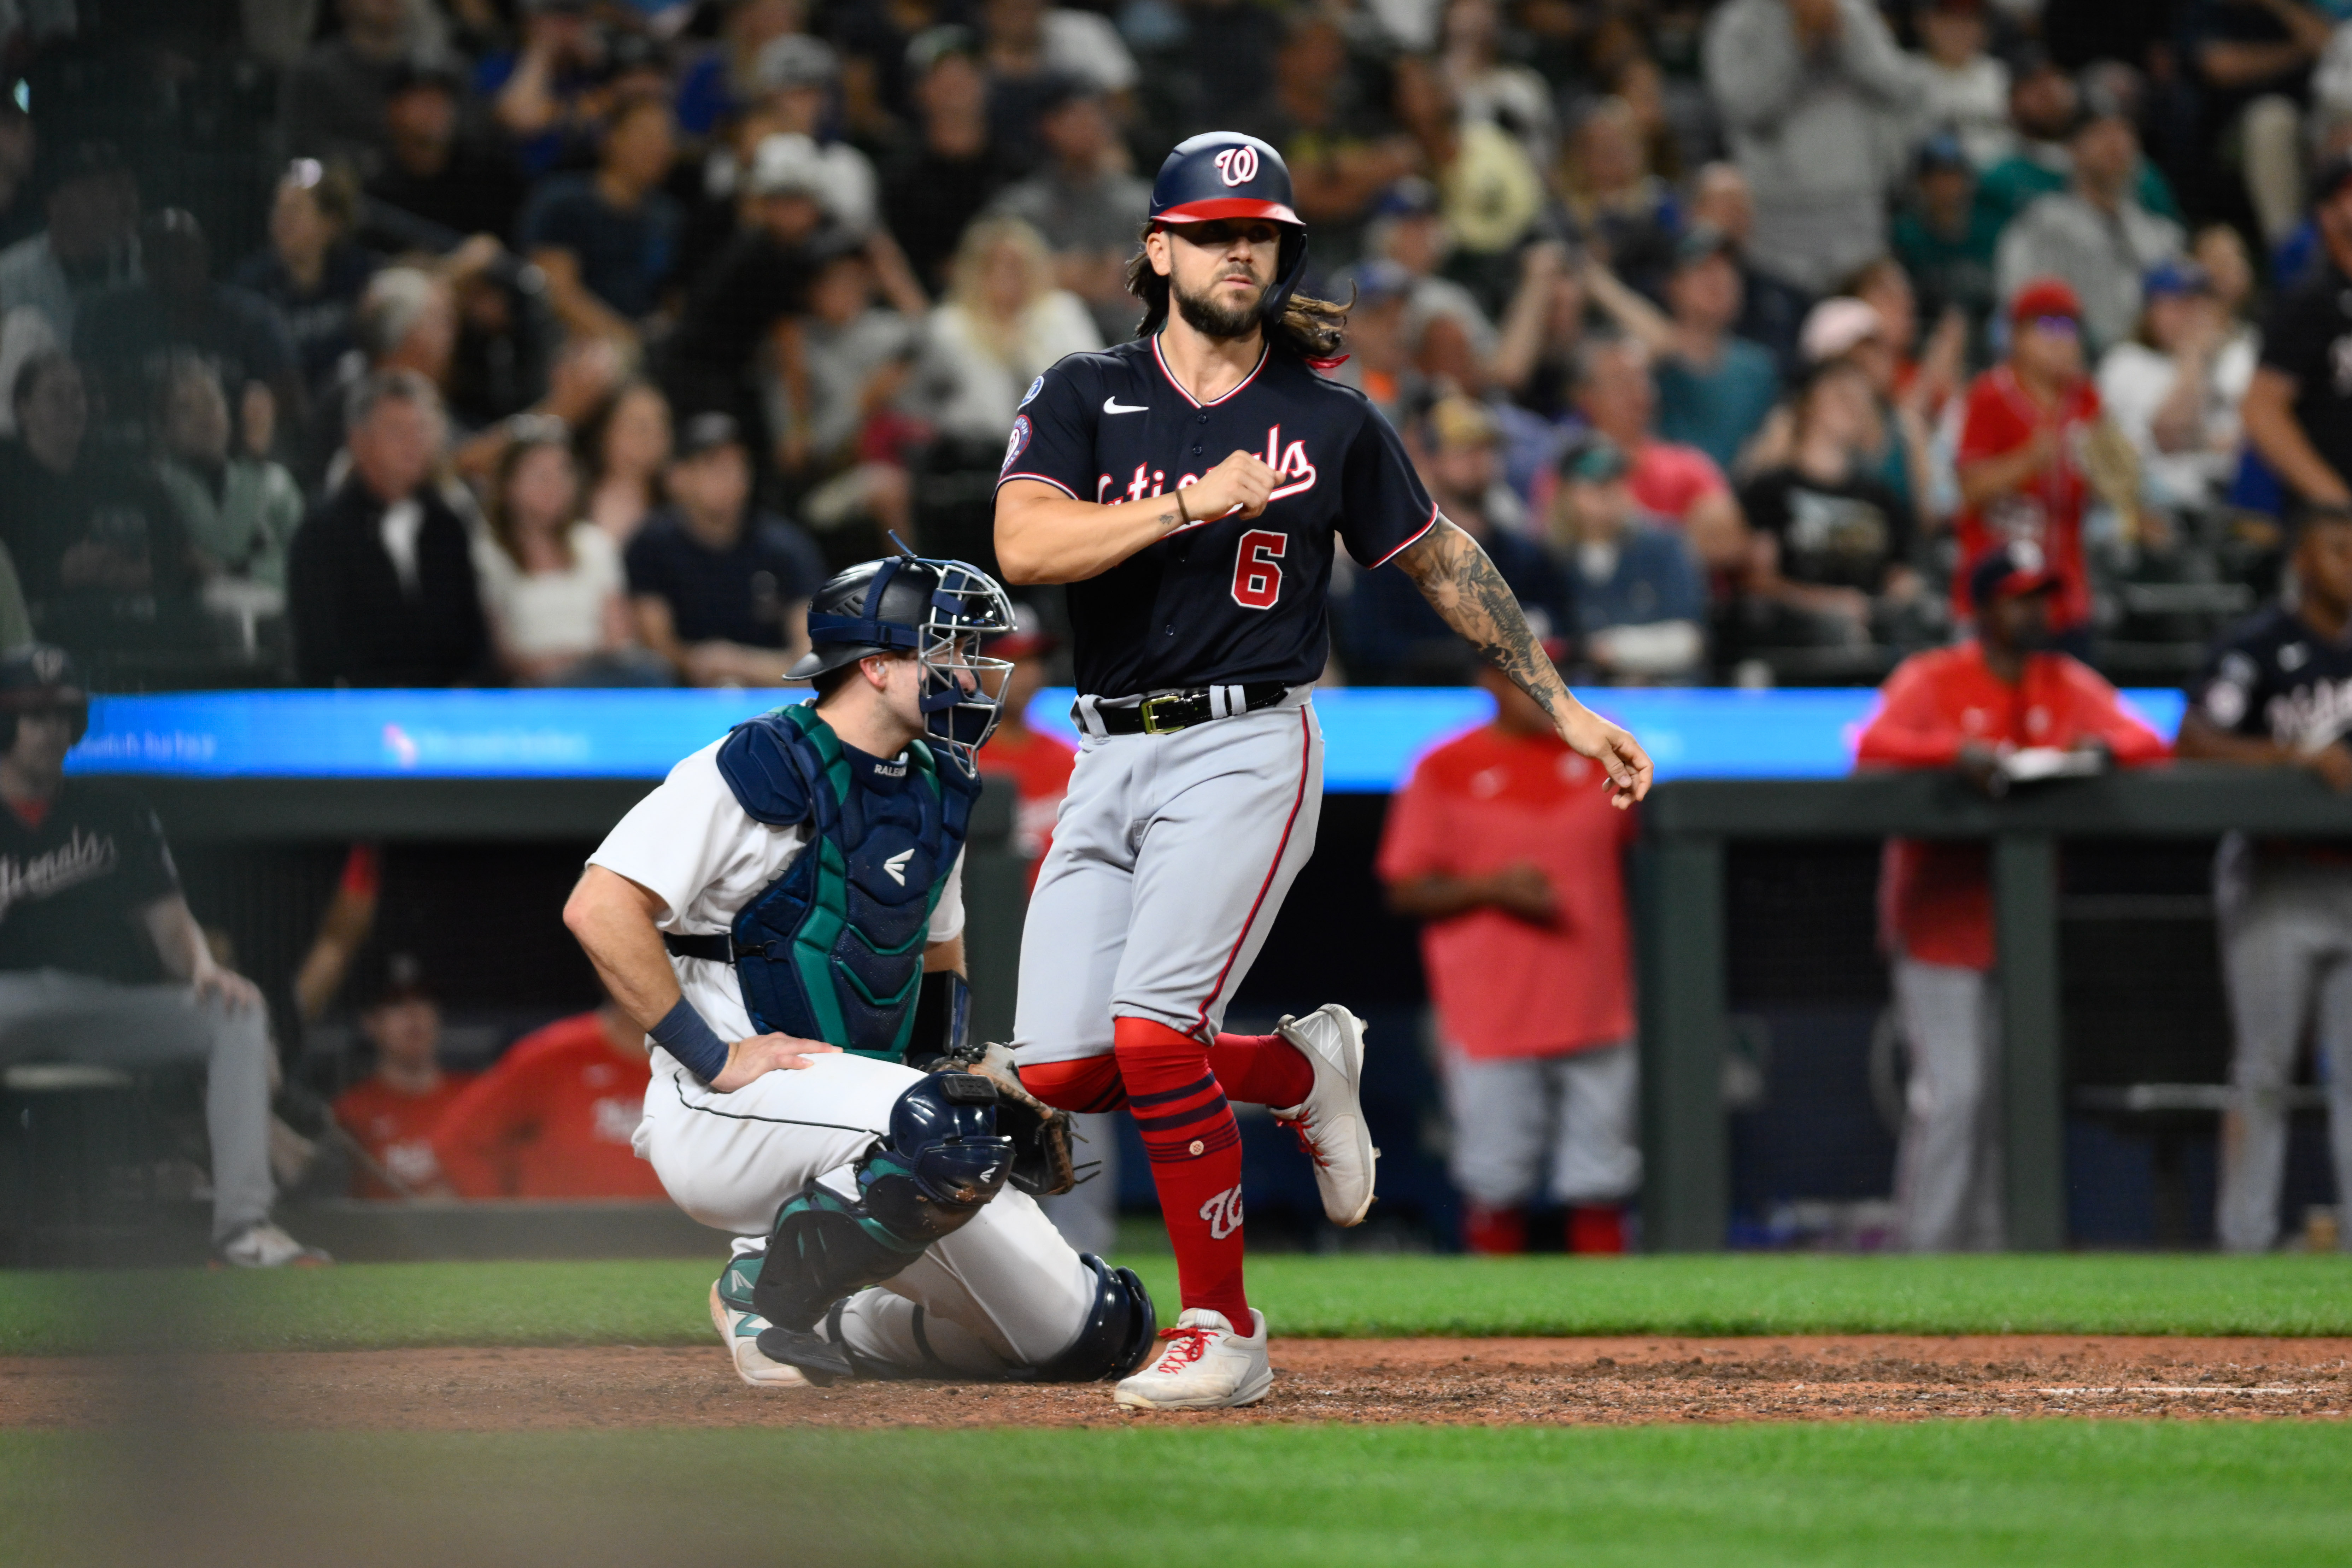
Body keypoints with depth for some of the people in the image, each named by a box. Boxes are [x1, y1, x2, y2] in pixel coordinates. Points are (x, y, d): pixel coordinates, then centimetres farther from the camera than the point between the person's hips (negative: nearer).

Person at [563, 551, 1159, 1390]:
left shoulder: (939, 792, 13)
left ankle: (819, 1324, 16)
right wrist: (715, 1059, -21)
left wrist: (956, 1060, 13)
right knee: (954, 1127, -38)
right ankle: (764, 1294, -16)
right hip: (724, 1119, -8)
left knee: (1097, 1334, 1)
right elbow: (600, 909, -20)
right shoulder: (759, 770, -12)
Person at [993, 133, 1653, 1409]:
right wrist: (1188, 504, -22)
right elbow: (1025, 545, -12)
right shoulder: (1082, 398, 5)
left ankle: (1224, 1331, -8)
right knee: (1058, 1070, -6)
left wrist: (1563, 708, 18)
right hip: (1109, 762, 3)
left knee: (1152, 1035, -21)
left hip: (1246, 751, -3)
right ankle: (1300, 1072, 21)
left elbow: (1442, 561, 18)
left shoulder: (1330, 425, 6)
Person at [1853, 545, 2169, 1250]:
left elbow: (2149, 743, 4)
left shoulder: (2068, 685, 10)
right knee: (1951, 1092, -12)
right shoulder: (1931, 678, -5)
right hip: (1942, 920, -5)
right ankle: (1927, 1251, -9)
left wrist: (2104, 745, -19)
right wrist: (1959, 752, -36)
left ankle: (1990, 1246, 12)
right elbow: (1875, 746, -20)